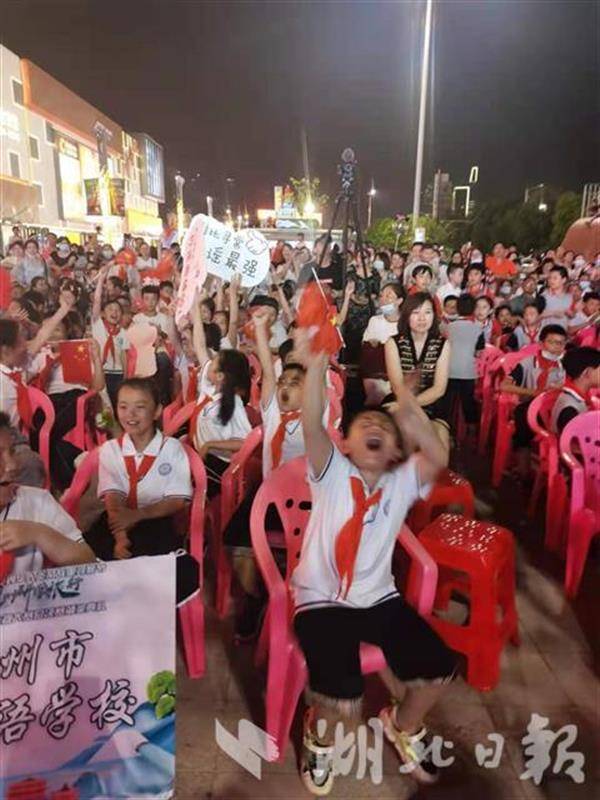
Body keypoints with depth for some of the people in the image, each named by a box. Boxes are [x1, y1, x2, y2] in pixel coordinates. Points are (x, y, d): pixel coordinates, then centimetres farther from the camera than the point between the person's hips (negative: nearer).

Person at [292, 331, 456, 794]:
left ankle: (403, 726, 30)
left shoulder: (402, 482, 3)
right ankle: (320, 736, 19)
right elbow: (312, 428, -25)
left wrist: (411, 412, -29)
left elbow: (438, 457, -17)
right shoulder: (333, 474, -6)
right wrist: (316, 366, -37)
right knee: (342, 700, -21)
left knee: (440, 669, -5)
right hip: (321, 599, -4)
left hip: (379, 597, 4)